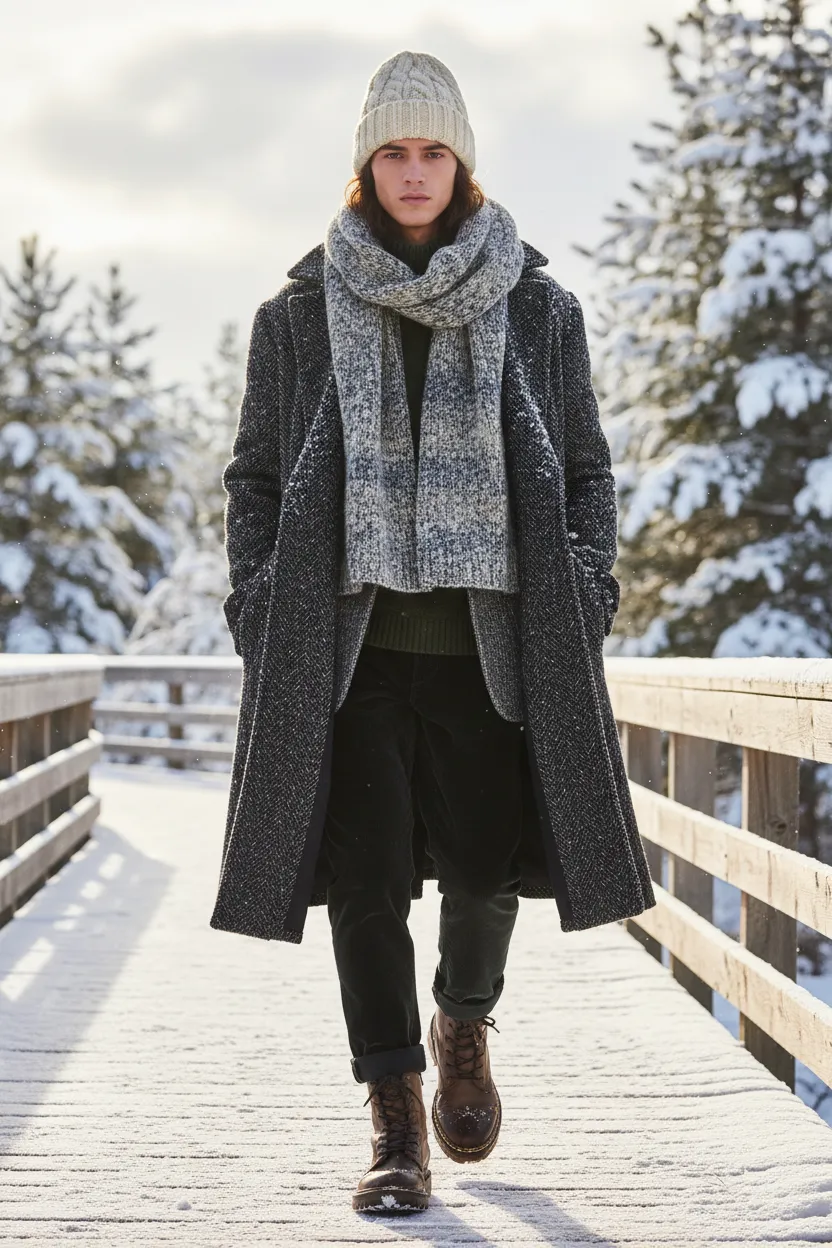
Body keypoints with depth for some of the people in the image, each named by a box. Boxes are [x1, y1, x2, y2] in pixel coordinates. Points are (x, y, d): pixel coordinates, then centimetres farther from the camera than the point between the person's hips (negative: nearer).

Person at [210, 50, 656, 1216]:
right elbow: (254, 476, 11)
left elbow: (587, 468, 12)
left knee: (489, 860, 1)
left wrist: (586, 599, -1)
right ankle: (398, 1123, 7)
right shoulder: (299, 314, 8)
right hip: (345, 644, 0)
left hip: (493, 639, 0)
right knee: (364, 872, -4)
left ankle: (465, 1021, 34)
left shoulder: (537, 309, 9)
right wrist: (259, 613, 0)